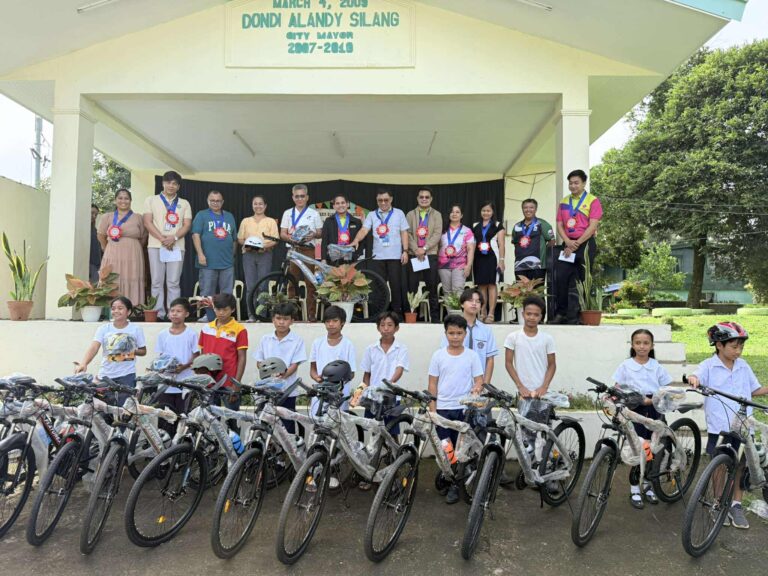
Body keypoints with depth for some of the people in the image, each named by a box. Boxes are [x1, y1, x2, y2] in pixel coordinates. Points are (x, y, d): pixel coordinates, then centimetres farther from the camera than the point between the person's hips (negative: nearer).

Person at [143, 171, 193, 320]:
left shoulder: (184, 204, 15)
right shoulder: (151, 200, 11)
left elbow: (187, 225, 5)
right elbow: (148, 222, 1)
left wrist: (174, 238, -12)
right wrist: (162, 239, -11)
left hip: (177, 247, 1)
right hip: (156, 246, 0)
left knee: (174, 283, -1)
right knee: (157, 282, -1)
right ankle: (158, 313, 2)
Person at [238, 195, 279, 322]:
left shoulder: (271, 221, 8)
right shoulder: (246, 221, 14)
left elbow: (275, 240, 1)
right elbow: (240, 239, 13)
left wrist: (265, 246, -16)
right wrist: (246, 244, -8)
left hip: (265, 254, -1)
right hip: (249, 255, 1)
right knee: (250, 286, -3)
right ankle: (251, 315, 4)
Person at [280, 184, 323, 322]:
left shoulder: (313, 213, 9)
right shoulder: (288, 213, 13)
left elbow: (320, 233, 9)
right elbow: (282, 234, 10)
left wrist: (313, 235, -13)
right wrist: (290, 237, -12)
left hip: (308, 250, -1)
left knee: (310, 282, -2)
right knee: (292, 283, 3)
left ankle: (312, 314, 1)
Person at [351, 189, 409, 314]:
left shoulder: (399, 213, 8)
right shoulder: (372, 215, 10)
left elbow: (404, 233, 7)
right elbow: (364, 230, -2)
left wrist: (405, 251, -2)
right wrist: (356, 240, -21)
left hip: (395, 256, -1)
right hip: (378, 256, 1)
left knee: (396, 284, 1)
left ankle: (397, 311, 10)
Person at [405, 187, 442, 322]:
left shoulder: (437, 215, 9)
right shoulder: (410, 215, 11)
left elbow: (437, 234, -3)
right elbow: (407, 234, 1)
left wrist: (424, 248, -14)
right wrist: (416, 250, -13)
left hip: (431, 255, 0)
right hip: (414, 255, 1)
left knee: (432, 288, 2)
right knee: (412, 287, 0)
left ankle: (435, 318, 7)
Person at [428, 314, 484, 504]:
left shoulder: (472, 356, 1)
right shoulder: (438, 355, 1)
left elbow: (478, 380, 2)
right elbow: (432, 384, 3)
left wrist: (477, 388, -22)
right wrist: (432, 410, -2)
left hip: (465, 409, 0)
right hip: (443, 408, 0)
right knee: (445, 447, 2)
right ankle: (450, 483, 16)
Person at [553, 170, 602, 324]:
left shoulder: (592, 201, 0)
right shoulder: (564, 202, 15)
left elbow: (592, 226, -8)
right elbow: (559, 225, 9)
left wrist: (577, 243, -13)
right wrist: (568, 242, -8)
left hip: (585, 245, -4)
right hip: (568, 245, 4)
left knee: (581, 281, -3)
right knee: (560, 278, -5)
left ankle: (575, 316, 2)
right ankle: (561, 313, 1)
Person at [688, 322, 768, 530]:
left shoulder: (743, 366, 7)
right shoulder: (709, 365, -6)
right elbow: (696, 376, -23)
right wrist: (693, 379, -45)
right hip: (719, 426, -3)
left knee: (740, 465, 9)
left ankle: (736, 505, 23)